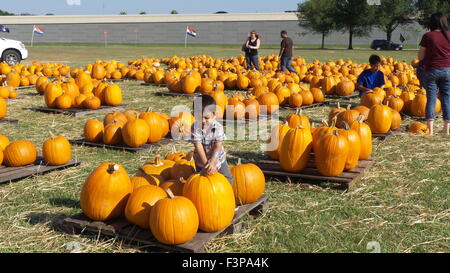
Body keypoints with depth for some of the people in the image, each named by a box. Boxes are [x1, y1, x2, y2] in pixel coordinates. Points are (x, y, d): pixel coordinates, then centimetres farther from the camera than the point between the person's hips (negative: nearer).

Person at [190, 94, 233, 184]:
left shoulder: (218, 127, -21)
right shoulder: (195, 128, -23)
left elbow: (218, 147, -25)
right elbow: (198, 147, -27)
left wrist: (212, 162, -36)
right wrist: (206, 164, -34)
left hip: (218, 159, 1)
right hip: (201, 161, 0)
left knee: (228, 179, 7)